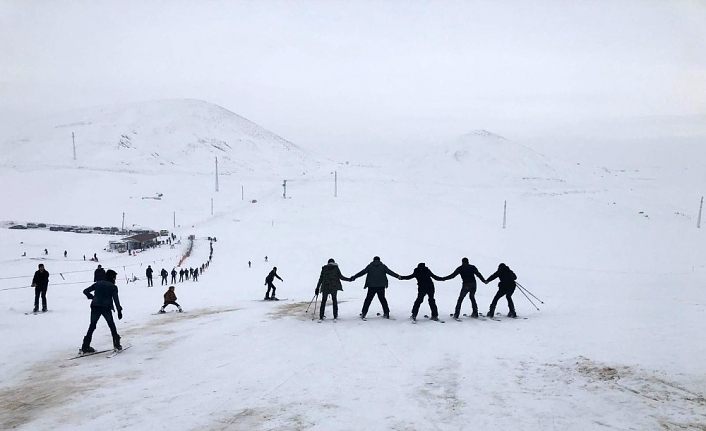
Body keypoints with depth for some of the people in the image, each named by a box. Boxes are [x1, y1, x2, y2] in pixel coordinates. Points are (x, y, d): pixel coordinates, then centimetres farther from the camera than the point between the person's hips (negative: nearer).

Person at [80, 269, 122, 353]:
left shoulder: (98, 283, 14)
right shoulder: (113, 287, 4)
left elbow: (85, 291, 14)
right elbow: (116, 299, -5)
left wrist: (91, 296, 30)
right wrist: (119, 310, -4)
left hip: (95, 307, 3)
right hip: (106, 308, -3)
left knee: (92, 326, 13)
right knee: (112, 326, 12)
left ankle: (85, 346, 9)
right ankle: (116, 344, 9)